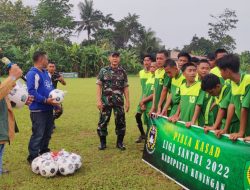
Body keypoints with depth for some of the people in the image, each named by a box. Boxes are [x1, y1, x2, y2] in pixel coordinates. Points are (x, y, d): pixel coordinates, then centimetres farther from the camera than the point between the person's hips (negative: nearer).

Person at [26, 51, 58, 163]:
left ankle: (44, 152, 33)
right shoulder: (32, 74, -15)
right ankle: (33, 157, 7)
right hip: (38, 110, -9)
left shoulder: (45, 73, 14)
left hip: (48, 109, 9)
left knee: (47, 133, 18)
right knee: (38, 134, -5)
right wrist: (45, 100, -25)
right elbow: (32, 91, -23)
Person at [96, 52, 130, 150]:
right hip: (105, 101, -1)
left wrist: (127, 101, 2)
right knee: (103, 121, 4)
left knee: (120, 122, 4)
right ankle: (102, 142, 18)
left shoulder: (123, 72, 6)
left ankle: (120, 142, 18)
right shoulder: (103, 71, 1)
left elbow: (125, 88, 7)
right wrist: (99, 100, -9)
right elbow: (99, 86, -1)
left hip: (119, 102, 1)